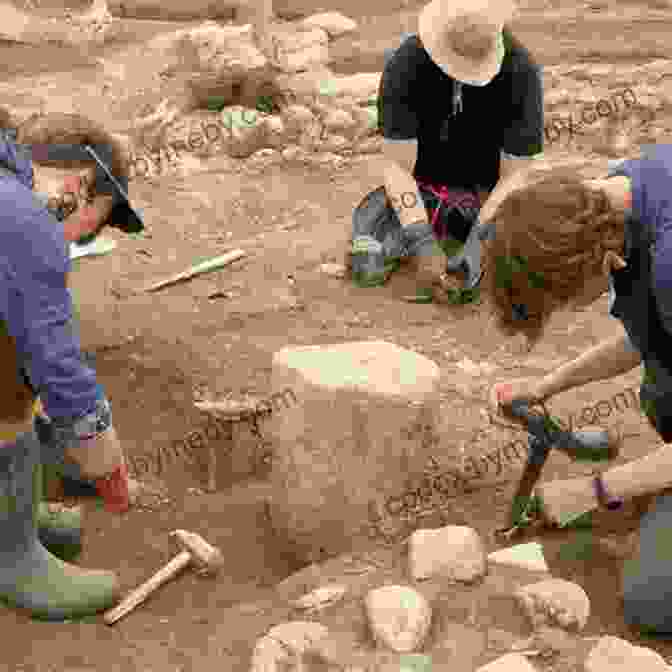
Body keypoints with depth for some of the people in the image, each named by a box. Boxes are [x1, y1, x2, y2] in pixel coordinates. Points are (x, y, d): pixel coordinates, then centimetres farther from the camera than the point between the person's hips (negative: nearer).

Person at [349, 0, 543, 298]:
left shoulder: (522, 72, -22)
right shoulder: (405, 65, -21)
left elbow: (515, 176, -19)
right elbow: (398, 166, -19)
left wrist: (478, 243, -31)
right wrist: (421, 240, -33)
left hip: (488, 194, 0)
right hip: (419, 188, 0)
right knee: (367, 264, -23)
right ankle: (433, 231, 7)